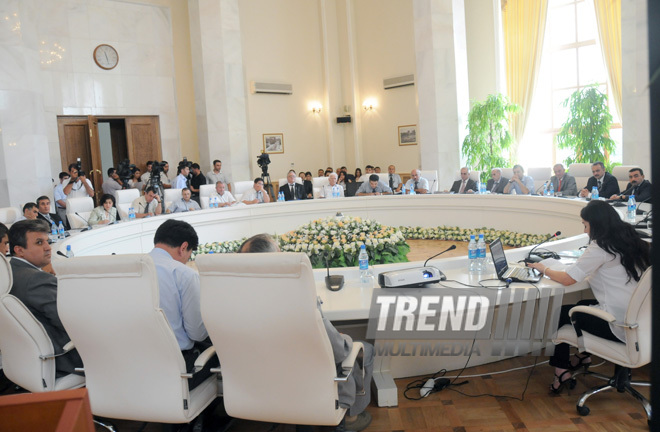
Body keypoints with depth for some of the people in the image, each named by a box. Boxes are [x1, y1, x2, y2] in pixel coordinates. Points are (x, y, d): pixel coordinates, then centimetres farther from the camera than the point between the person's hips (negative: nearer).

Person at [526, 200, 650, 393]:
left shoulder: (601, 247, -16)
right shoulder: (632, 240, 8)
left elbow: (567, 279, -13)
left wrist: (544, 269, 3)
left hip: (619, 327, -8)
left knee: (562, 312, 10)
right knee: (583, 305, 26)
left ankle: (561, 369, 16)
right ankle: (584, 356, 34)